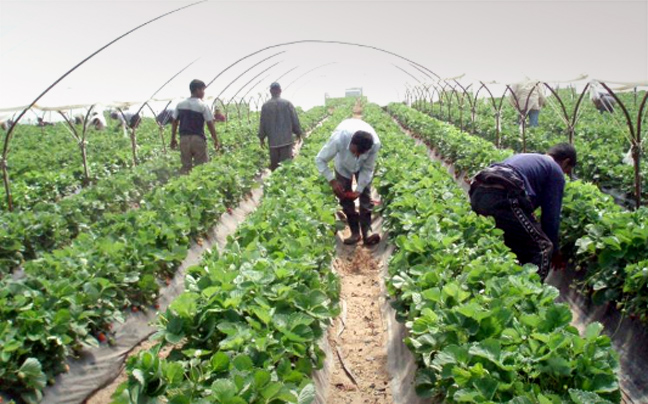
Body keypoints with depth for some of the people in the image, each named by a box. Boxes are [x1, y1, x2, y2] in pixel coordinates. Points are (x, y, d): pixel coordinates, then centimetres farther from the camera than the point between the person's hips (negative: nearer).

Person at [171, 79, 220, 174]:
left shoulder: (180, 104, 7)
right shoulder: (203, 105, -7)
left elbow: (174, 122, 11)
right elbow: (210, 124, -7)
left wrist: (173, 138, 20)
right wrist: (216, 140, 1)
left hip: (184, 139, 5)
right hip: (198, 139, -5)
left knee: (185, 166, 9)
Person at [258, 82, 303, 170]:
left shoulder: (265, 105, -1)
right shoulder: (287, 103, -5)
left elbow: (263, 123, 3)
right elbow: (295, 120, -1)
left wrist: (261, 137, 13)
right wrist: (298, 133, 11)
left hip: (273, 141, 1)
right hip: (286, 139, -1)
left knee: (274, 164, 8)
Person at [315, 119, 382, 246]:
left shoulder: (375, 144, -39)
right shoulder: (339, 139, -44)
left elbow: (368, 168, -21)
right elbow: (320, 160, -29)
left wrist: (359, 189, -27)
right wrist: (332, 181, -33)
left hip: (363, 166, 0)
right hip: (343, 166, 0)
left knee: (365, 195, -7)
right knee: (345, 197, 0)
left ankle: (367, 232, -3)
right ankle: (355, 232, 10)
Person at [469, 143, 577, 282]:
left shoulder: (524, 157, 38)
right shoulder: (555, 171, 16)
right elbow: (551, 214, 14)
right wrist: (555, 251, 25)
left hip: (477, 192, 8)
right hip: (502, 196, -8)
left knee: (515, 245, 29)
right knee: (541, 249, 4)